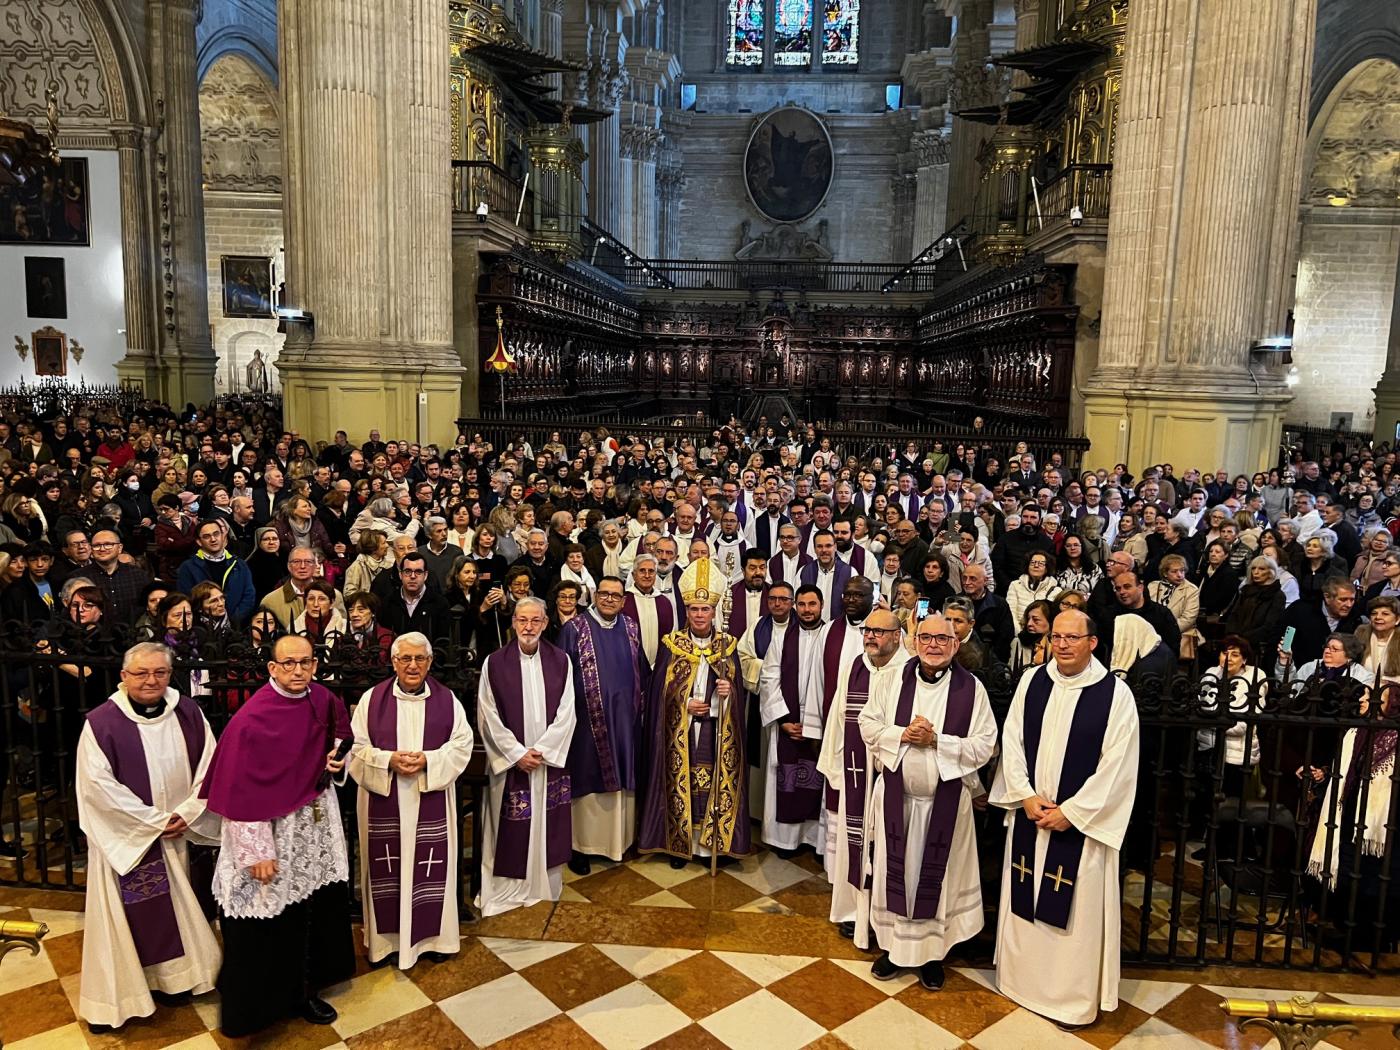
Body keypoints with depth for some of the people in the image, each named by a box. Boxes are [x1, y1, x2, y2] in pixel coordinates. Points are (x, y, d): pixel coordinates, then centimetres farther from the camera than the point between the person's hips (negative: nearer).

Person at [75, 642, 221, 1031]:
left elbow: (209, 766, 2)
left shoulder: (188, 713, -3)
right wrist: (154, 822, -14)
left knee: (177, 908, 14)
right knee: (125, 915, 5)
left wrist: (187, 813, -9)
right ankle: (111, 999, 21)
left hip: (179, 833, 4)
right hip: (125, 836, -4)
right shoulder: (102, 721, -14)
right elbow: (97, 783, -17)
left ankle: (172, 979, 31)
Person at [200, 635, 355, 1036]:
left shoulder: (325, 701, -2)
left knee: (313, 908, 14)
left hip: (317, 826, 6)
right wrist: (257, 852, -17)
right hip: (270, 827, -5)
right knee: (270, 923, 6)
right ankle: (261, 1003, 26)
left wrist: (337, 759, -6)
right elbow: (241, 792, -17)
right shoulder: (252, 718, -19)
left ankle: (303, 988, 33)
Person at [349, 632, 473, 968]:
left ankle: (431, 934, 24)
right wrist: (388, 760, -17)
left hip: (431, 801, 0)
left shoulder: (446, 699, 0)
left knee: (430, 865, 6)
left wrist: (428, 761, -15)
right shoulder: (372, 699, -1)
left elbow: (462, 744, -1)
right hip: (384, 801, 0)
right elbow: (356, 747, -1)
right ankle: (385, 936, 25)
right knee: (386, 867, 7)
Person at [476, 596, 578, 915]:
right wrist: (517, 754, -11)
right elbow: (488, 717, -6)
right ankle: (508, 887, 17)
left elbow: (566, 713, -2)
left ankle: (547, 884, 24)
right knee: (510, 826, 4)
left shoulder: (560, 662, 0)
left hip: (549, 761, 2)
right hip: (509, 762, -1)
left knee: (547, 823, 9)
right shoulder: (495, 663, -5)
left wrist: (542, 751, -11)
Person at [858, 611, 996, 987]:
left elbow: (984, 745, -9)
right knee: (894, 871, 13)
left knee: (937, 876, 11)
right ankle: (893, 946, 30)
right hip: (896, 795, 2)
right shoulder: (895, 680, -1)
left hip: (946, 800, -1)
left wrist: (936, 740, -19)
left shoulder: (971, 688, -7)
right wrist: (902, 734, -16)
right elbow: (868, 725, 1)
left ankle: (932, 952, 29)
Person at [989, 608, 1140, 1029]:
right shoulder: (1031, 682, 0)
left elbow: (1116, 765, -12)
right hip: (1029, 814, 4)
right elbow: (1012, 741, 2)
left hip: (1080, 821, -4)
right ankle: (1023, 978, 33)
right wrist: (1026, 797, -8)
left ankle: (1073, 996, 23)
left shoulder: (1115, 693, -11)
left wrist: (1070, 811, -13)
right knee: (1024, 901, 14)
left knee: (1076, 910, 6)